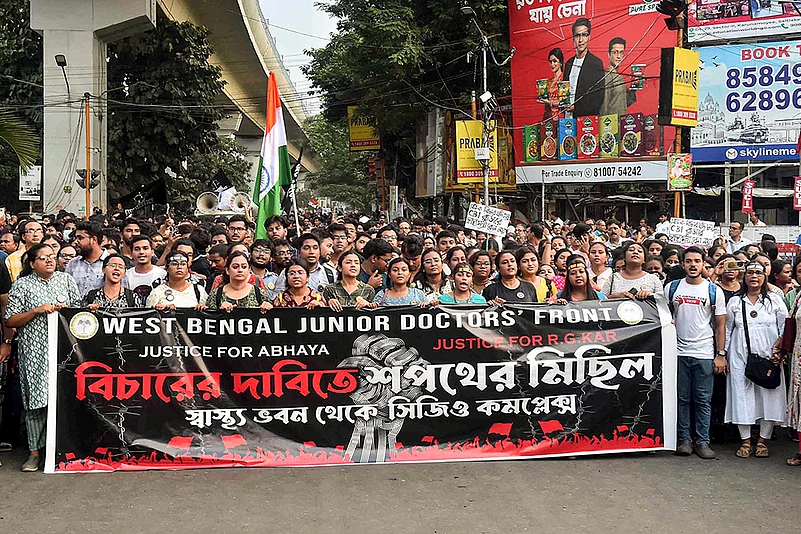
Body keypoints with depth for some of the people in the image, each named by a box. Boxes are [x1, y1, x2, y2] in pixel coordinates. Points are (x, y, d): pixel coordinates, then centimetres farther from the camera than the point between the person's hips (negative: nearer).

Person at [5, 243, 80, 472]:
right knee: (36, 400, -2)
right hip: (35, 350, -2)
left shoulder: (65, 279, 12)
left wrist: (66, 309, -4)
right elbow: (9, 321, 0)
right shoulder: (22, 285, 4)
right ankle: (35, 451, 6)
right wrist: (37, 310, -11)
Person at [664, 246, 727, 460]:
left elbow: (720, 325, 4)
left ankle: (702, 441, 10)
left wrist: (721, 354, -3)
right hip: (679, 352, 1)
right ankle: (684, 439, 13)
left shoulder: (714, 291, 3)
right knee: (682, 399, 5)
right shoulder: (671, 288, 6)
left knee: (703, 400, 2)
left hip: (705, 354, -1)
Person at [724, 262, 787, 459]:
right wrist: (723, 355, 7)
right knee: (742, 396, -1)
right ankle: (745, 441, 8)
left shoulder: (775, 300, 7)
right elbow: (726, 330, 13)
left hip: (769, 357, -1)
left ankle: (763, 441, 10)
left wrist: (778, 349, -9)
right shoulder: (735, 302, 9)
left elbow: (786, 328, 5)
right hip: (741, 356, 1)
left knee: (769, 396, -1)